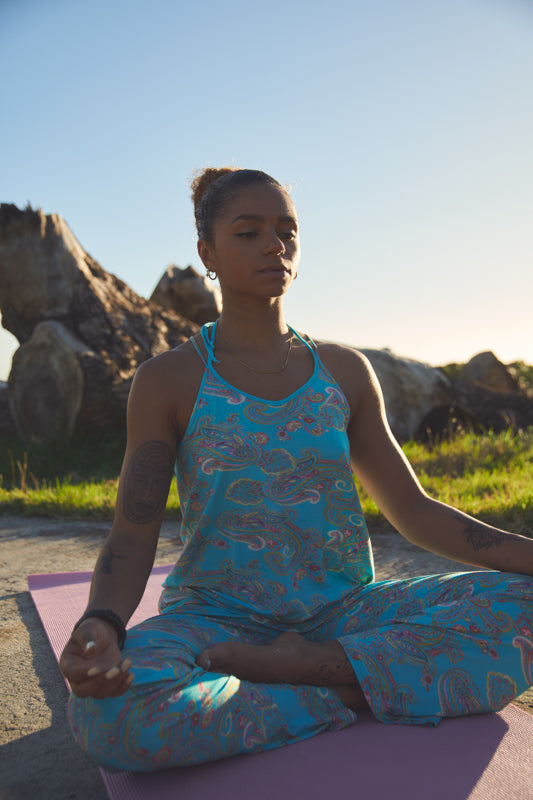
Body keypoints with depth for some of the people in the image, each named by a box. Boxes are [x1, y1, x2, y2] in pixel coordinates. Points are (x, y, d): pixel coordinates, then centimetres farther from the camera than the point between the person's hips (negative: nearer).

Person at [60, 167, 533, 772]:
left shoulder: (343, 371, 8)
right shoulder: (168, 381, 0)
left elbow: (412, 510, 9)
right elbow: (131, 538, -4)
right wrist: (98, 626, -27)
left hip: (343, 613, 3)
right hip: (217, 617, -2)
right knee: (109, 714, -34)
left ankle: (247, 668, -19)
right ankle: (358, 690, -16)